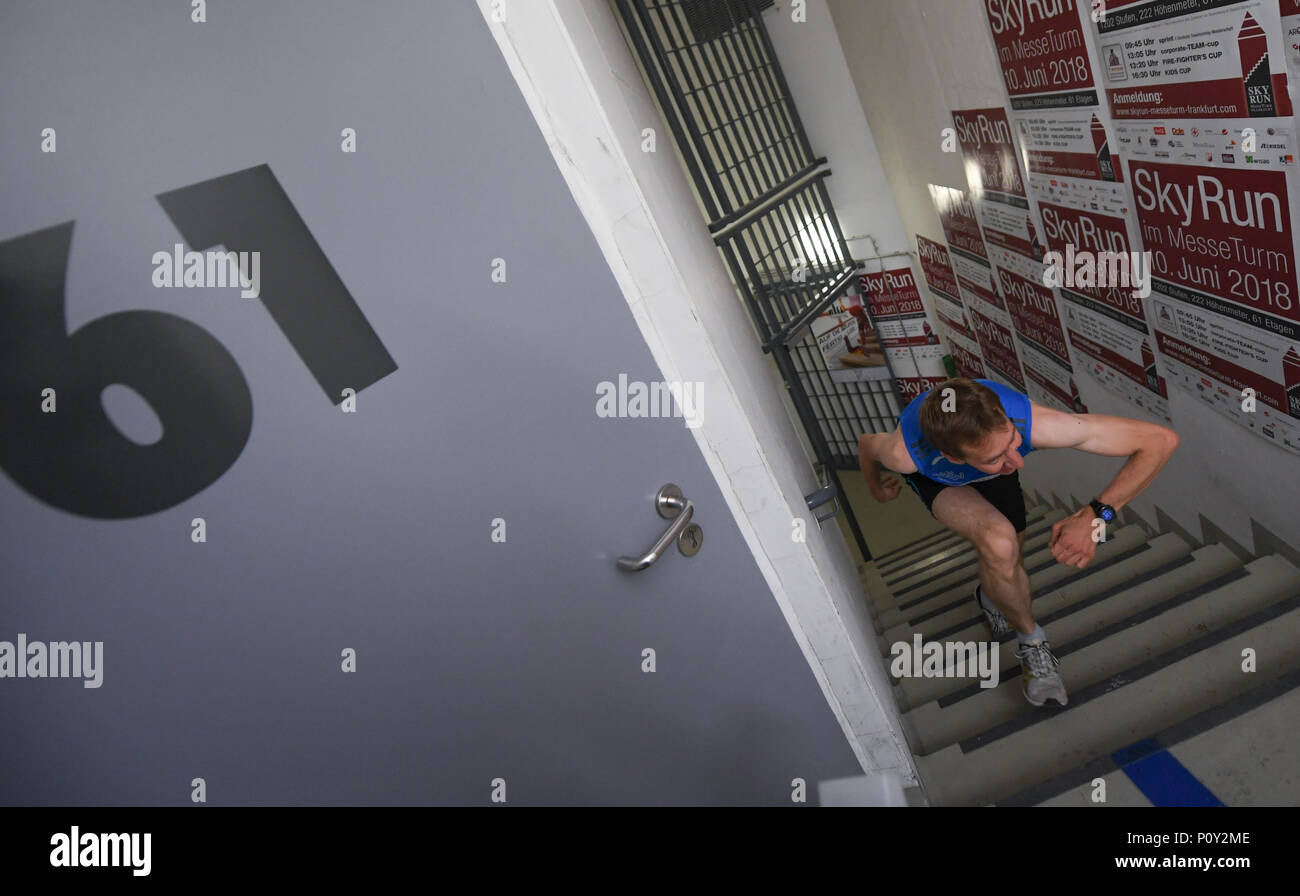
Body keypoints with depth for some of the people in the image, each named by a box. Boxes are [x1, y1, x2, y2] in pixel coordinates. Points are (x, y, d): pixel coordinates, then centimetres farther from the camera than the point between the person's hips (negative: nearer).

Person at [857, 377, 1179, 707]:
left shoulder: (1034, 422, -45)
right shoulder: (904, 453, -44)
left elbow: (1162, 439, -38)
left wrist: (1096, 514, -49)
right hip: (935, 476, -3)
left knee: (1006, 562, 15)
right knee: (998, 542, -29)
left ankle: (989, 596, 54)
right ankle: (1031, 640, -1)